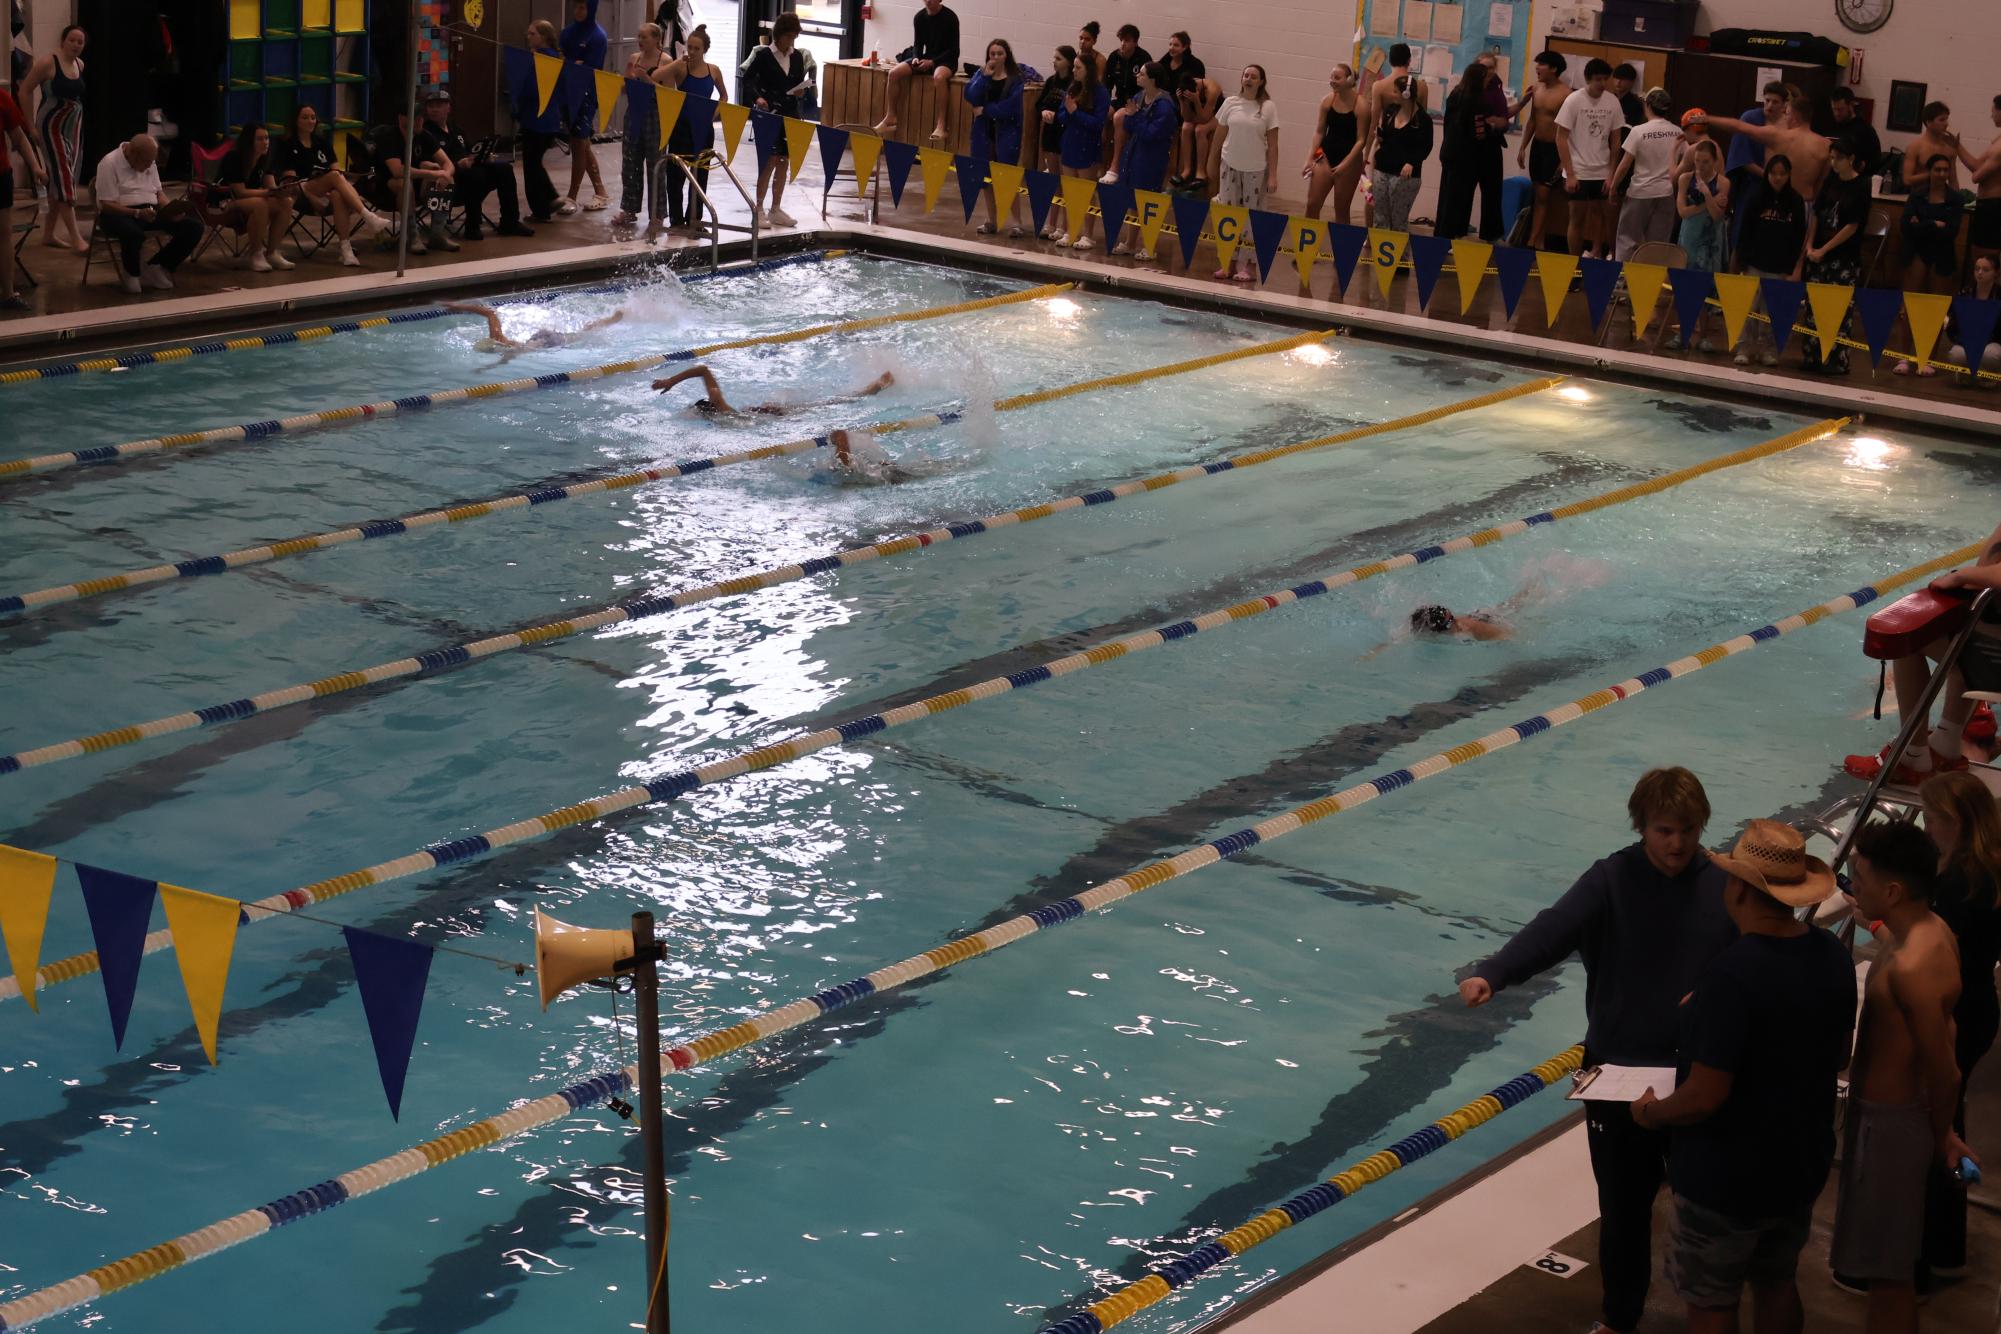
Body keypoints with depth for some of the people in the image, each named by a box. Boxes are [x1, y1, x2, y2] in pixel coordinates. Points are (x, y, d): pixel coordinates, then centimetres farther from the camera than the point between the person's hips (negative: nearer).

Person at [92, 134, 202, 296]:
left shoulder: (149, 161, 12)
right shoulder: (110, 163, -11)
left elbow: (158, 192, 17)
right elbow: (107, 205, -16)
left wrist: (170, 210, -5)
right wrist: (137, 213, -29)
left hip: (150, 211, 7)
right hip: (119, 214, -7)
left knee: (194, 226, -13)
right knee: (134, 234, -43)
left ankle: (154, 268, -1)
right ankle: (131, 273, -8)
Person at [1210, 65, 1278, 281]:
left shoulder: (1268, 107, -4)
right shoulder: (1231, 103, 2)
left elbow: (1272, 145, -4)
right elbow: (1220, 137, 8)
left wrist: (1273, 175, -9)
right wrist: (1213, 165, 8)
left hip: (1255, 169, -2)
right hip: (1230, 166, 2)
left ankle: (1248, 264, 4)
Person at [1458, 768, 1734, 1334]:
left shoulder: (1724, 887, -3)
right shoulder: (1612, 880, -10)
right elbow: (1553, 929, -26)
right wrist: (1492, 975, -43)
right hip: (1618, 1074, -1)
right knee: (1623, 1207, 10)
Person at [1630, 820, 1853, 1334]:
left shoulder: (1732, 973, -30)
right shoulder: (1832, 955, -7)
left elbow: (1705, 1097, -27)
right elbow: (1840, 1058, 8)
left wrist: (1653, 1113, -8)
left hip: (1726, 1180, -7)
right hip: (1801, 1166, 7)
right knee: (1778, 1284, 25)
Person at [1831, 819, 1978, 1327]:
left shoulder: (1911, 968, -30)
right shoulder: (1926, 929, 1)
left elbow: (1944, 1072, -24)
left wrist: (1940, 1136, -6)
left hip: (1889, 1122, -10)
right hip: (1882, 1107, 10)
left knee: (1887, 1272, 4)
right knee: (1890, 1265, 25)